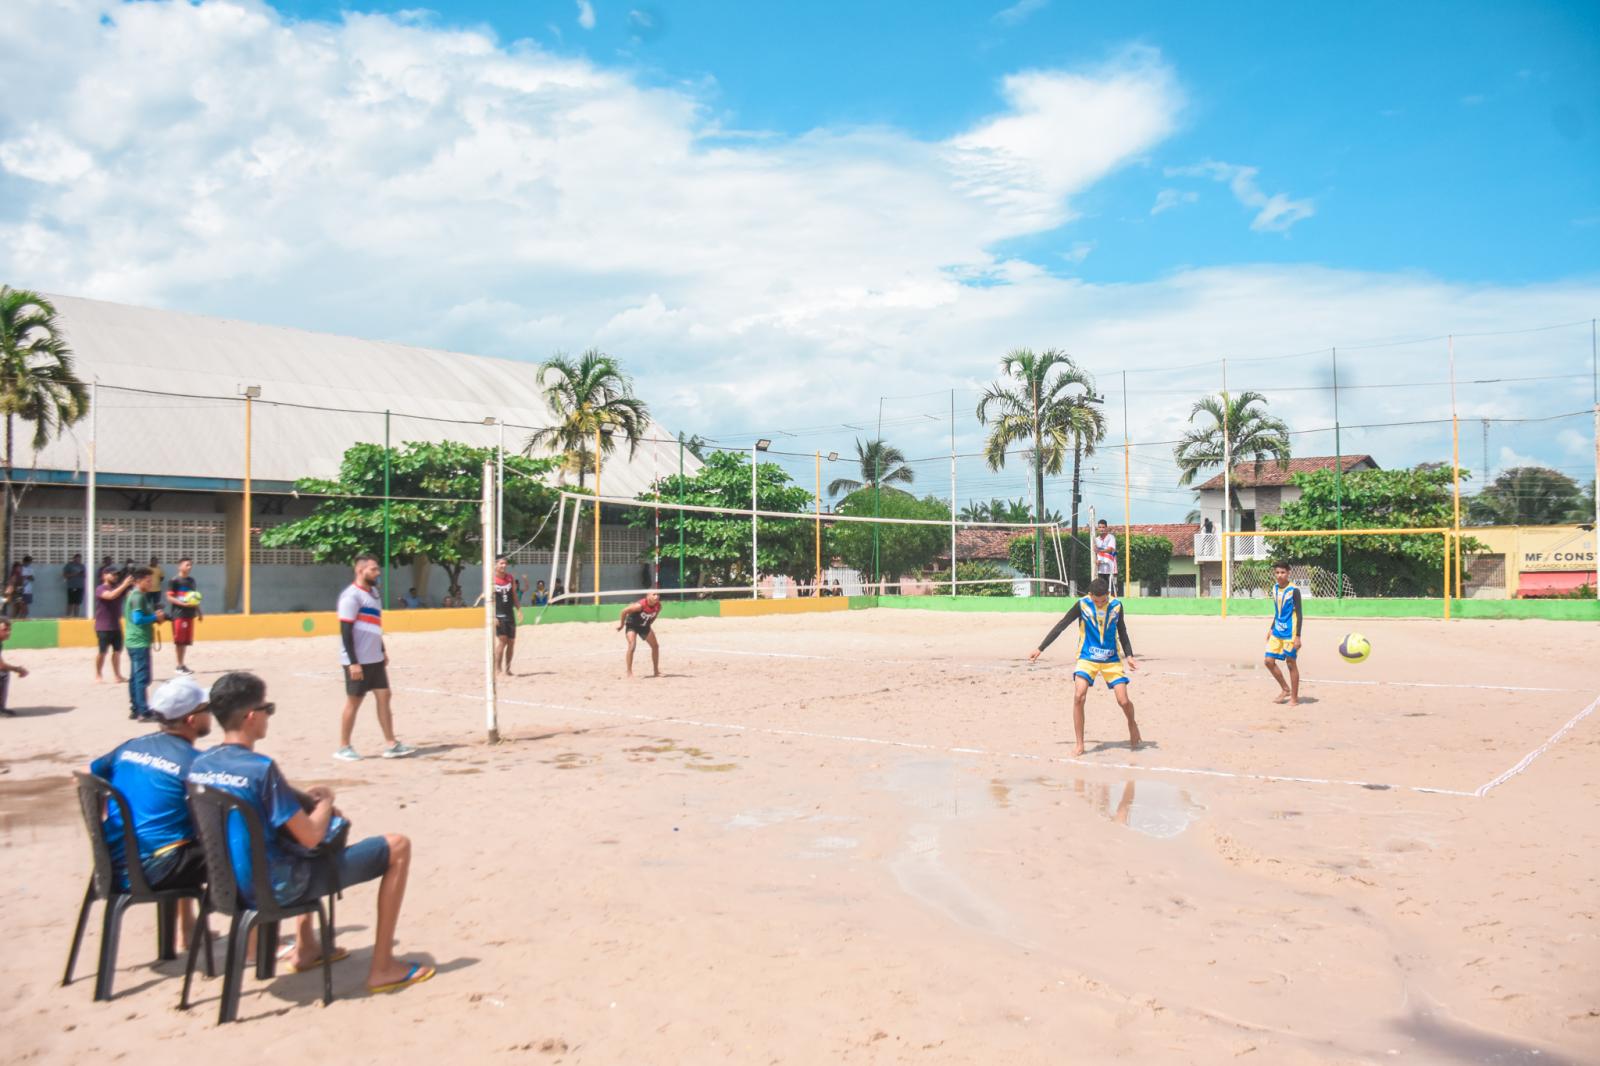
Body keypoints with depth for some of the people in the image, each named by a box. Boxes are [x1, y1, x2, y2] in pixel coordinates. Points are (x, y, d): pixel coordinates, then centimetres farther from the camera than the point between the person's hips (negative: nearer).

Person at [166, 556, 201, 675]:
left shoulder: (191, 580, 14)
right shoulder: (174, 581, -8)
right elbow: (169, 597, -13)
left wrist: (198, 612, 21)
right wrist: (183, 604, -25)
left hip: (190, 614, 7)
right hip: (178, 614, -7)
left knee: (186, 641, 9)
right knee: (179, 641, -4)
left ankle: (183, 664, 16)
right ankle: (180, 665, 1)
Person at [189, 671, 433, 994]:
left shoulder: (199, 765, -1)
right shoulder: (261, 769, -25)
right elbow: (311, 837, -22)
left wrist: (304, 799, 8)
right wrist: (326, 801, -3)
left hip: (233, 881, 8)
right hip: (279, 889, -8)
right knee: (398, 847, -1)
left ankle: (306, 947, 37)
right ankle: (382, 967, 5)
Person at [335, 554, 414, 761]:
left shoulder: (372, 592, 13)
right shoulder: (351, 596, -15)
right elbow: (345, 631, -18)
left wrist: (383, 650, 20)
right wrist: (353, 662, -21)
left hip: (375, 658, 8)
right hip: (358, 661, -8)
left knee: (383, 696, 5)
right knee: (354, 701, 1)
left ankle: (391, 745, 8)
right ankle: (343, 748, 14)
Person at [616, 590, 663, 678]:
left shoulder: (658, 606, -18)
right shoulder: (640, 605, -35)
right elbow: (624, 611, -23)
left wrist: (649, 624, 13)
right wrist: (621, 623, -11)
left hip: (644, 626, 6)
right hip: (632, 625, -6)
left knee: (655, 646, 10)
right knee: (632, 646, -23)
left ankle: (656, 671, 23)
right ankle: (629, 673, -15)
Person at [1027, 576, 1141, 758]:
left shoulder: (1117, 605, -4)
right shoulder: (1082, 605, -9)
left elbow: (1122, 632, 10)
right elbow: (1061, 626, -3)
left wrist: (1129, 656, -2)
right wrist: (1040, 649, -3)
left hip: (1112, 659, 1)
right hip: (1087, 658, -1)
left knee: (1123, 700, -7)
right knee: (1079, 696, -19)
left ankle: (1132, 725, 29)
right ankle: (1079, 743, -8)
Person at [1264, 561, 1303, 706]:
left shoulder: (1293, 591, -13)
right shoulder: (1275, 588, 8)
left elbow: (1299, 614, -13)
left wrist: (1297, 636, -17)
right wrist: (1271, 628, 19)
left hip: (1290, 633, -7)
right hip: (1277, 632, 7)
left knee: (1291, 663, 0)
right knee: (1269, 661, 3)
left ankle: (1294, 698, 11)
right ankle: (1285, 689, 22)